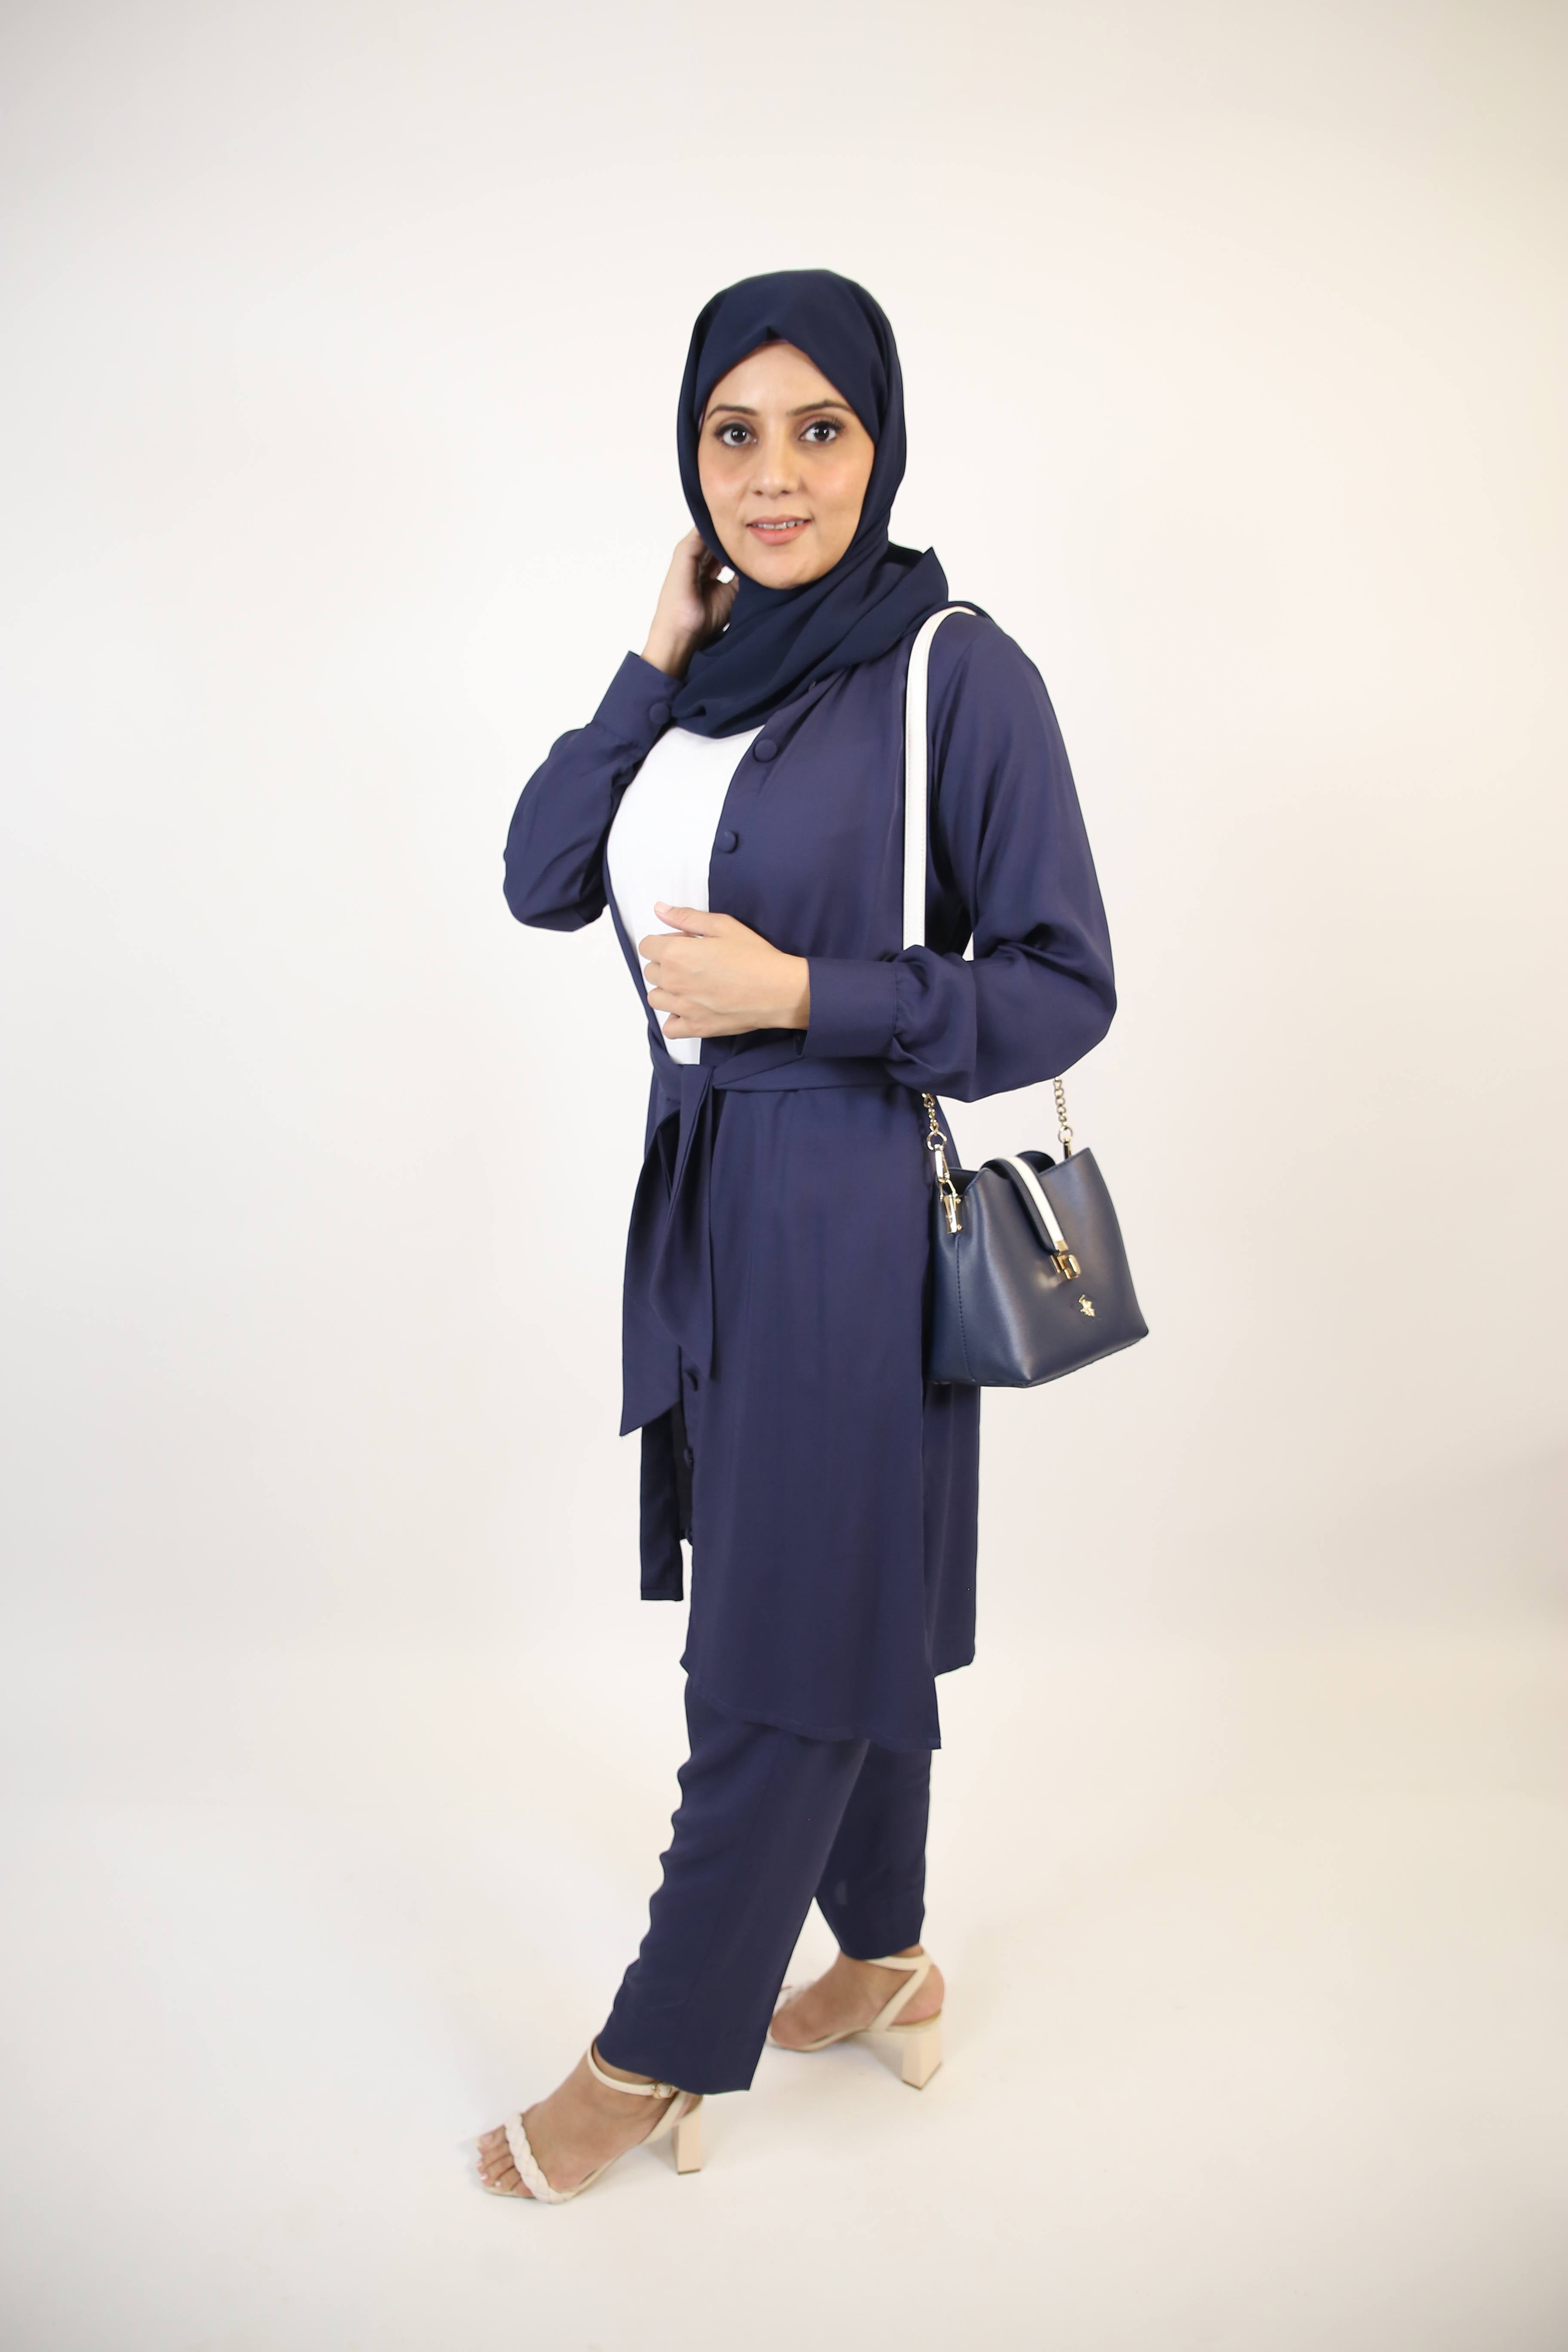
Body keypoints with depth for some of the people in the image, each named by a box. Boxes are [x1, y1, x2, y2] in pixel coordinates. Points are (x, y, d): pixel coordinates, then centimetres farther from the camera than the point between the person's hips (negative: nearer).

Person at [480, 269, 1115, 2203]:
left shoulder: (958, 670, -11)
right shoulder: (713, 668, 9)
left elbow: (1063, 992, -11)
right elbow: (542, 882, 5)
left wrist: (802, 991, -19)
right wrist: (656, 663, -2)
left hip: (854, 1206, -7)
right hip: (712, 1189, 7)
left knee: (783, 1644, 5)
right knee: (840, 1607, 19)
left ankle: (656, 2058, 23)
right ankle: (886, 1961, 39)